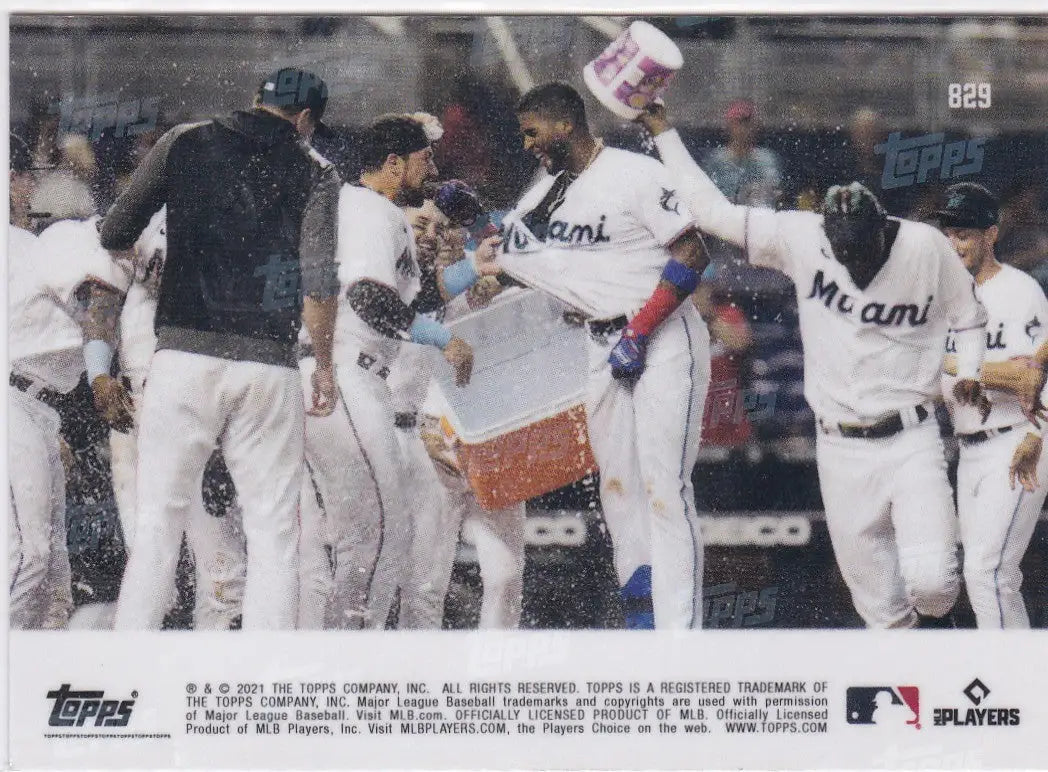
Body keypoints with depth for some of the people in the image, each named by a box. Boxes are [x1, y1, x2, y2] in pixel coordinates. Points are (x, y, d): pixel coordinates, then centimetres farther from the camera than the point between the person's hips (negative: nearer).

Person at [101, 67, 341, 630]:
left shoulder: (183, 144, 8)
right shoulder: (313, 172, 5)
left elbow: (114, 235, 9)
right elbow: (318, 282, -4)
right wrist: (324, 366, 9)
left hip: (185, 353, 1)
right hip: (269, 366, 0)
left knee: (158, 520, 2)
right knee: (274, 532, 5)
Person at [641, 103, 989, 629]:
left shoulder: (927, 247, -9)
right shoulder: (799, 238, -7)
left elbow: (968, 316, 6)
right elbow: (712, 210, -4)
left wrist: (968, 373, -11)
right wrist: (662, 131, -4)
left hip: (911, 443, -2)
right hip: (841, 449, 2)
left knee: (931, 579, -16)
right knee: (879, 605, 2)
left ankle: (936, 617, 18)